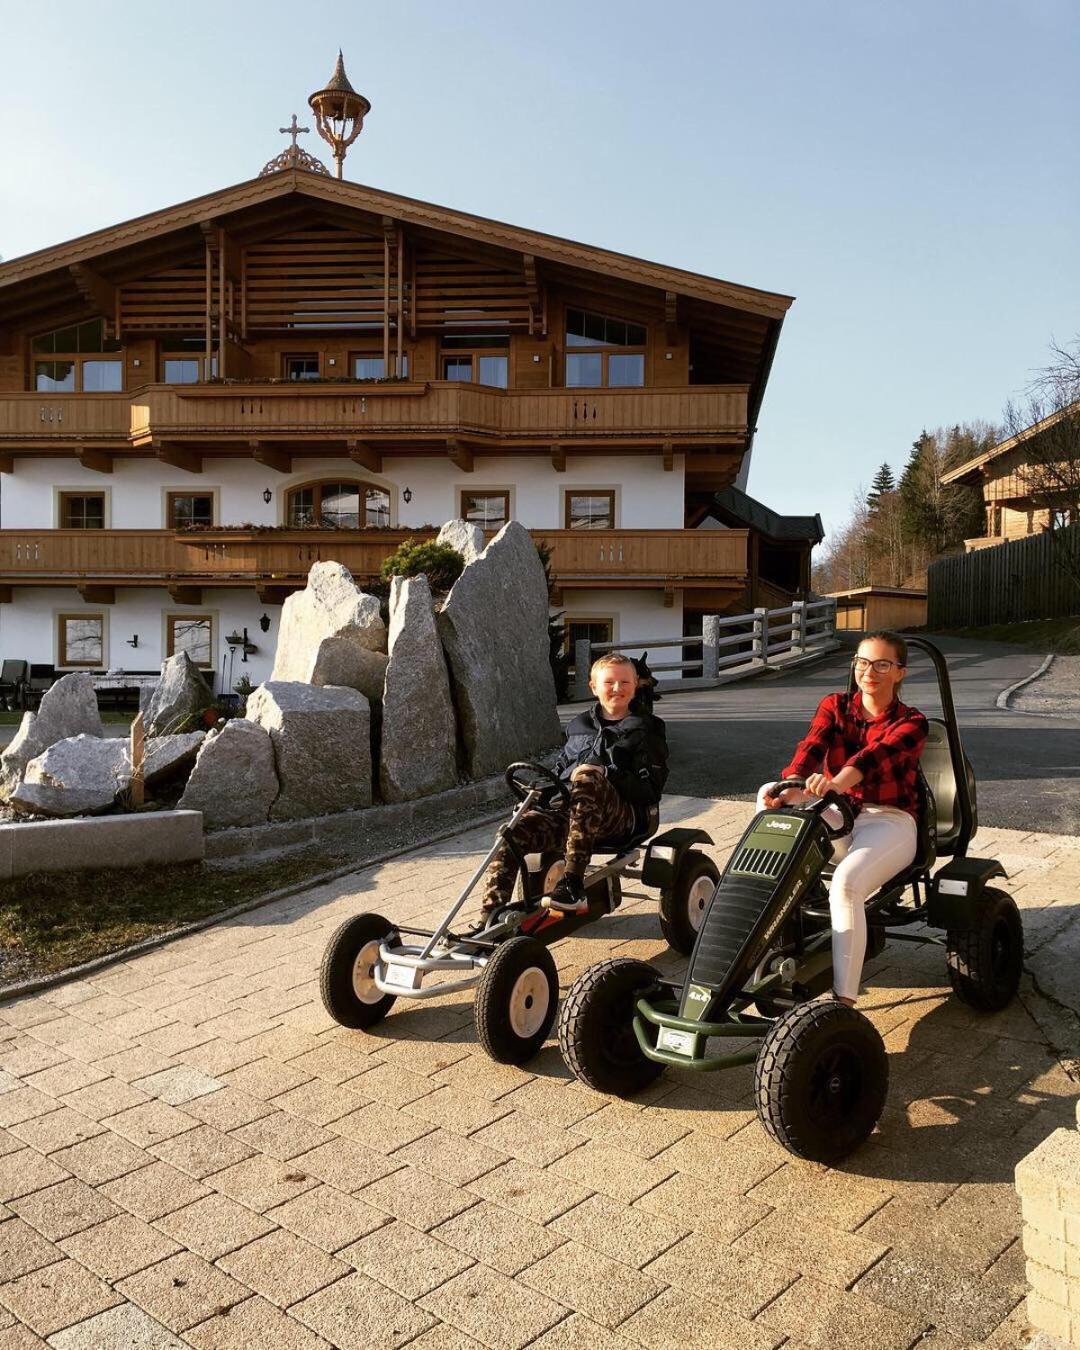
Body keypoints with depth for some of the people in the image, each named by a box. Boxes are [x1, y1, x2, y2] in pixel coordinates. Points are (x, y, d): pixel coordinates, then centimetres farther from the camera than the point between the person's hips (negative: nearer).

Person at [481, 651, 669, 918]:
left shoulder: (646, 729, 9)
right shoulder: (579, 725, 22)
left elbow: (650, 789, -1)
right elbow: (560, 769, 27)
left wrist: (606, 776, -16)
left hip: (623, 816, -4)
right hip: (568, 809, 4)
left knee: (587, 775, -38)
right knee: (512, 833, -25)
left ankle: (572, 885, -37)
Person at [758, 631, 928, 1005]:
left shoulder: (910, 723, -3)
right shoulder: (834, 707, 7)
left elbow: (876, 755, -27)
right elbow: (811, 748, -14)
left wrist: (837, 782, -49)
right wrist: (791, 787, -37)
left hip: (889, 821, -4)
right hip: (837, 817, 4)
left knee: (846, 883, -35)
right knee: (770, 795, -23)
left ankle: (844, 1001, -34)